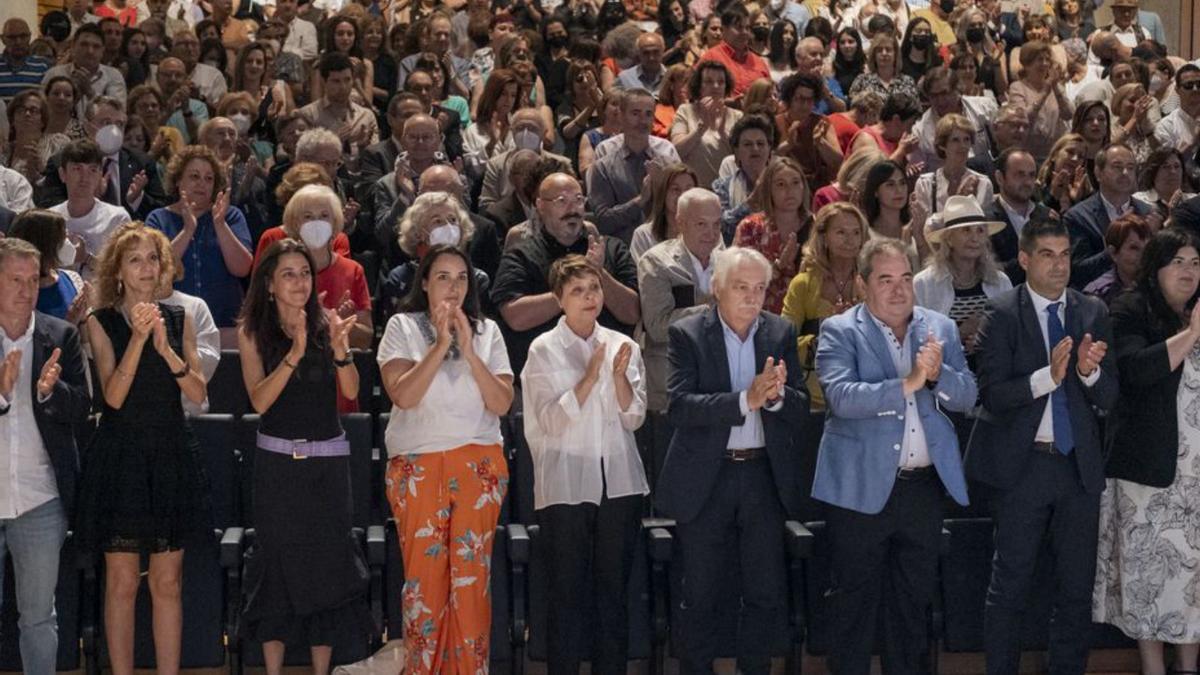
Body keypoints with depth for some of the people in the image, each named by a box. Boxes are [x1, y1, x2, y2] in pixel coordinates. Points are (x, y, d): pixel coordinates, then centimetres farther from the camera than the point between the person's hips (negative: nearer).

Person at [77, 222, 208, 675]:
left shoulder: (179, 320, 8)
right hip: (120, 457, -2)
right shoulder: (102, 322, -1)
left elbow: (199, 393, -2)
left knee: (167, 583, 5)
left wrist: (166, 348, -16)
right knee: (122, 583, 0)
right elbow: (114, 396, -12)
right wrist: (138, 338, -22)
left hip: (172, 457, 3)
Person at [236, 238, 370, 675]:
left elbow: (351, 390, -6)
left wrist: (340, 348, -24)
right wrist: (294, 354, -24)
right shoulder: (253, 332, -1)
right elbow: (260, 401, -12)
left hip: (328, 458, 1)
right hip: (277, 461, -1)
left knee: (327, 561, 2)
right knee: (276, 563, 1)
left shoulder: (326, 323, 2)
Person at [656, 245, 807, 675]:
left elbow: (801, 411, 0)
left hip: (765, 475, 3)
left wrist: (776, 394, -22)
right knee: (701, 596, 6)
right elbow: (678, 406, -18)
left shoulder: (781, 334, 3)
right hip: (706, 479, -3)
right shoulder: (686, 334, -6)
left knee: (766, 592, 9)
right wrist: (745, 399, -27)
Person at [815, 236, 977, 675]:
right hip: (862, 488, -4)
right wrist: (907, 384, -27)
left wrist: (938, 374, -17)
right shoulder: (840, 331, -5)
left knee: (914, 599, 15)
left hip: (925, 485, 4)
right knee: (853, 602, 4)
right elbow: (841, 396, -20)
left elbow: (967, 397, 3)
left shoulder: (941, 329, 8)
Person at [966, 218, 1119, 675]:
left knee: (1077, 587, 11)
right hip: (1021, 466, -4)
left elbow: (1109, 397, 3)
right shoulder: (1002, 314, -5)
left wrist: (1089, 371, -18)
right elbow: (991, 394, -13)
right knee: (1010, 586, 4)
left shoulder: (1093, 313, 6)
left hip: (1079, 465, 4)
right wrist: (1047, 377, -27)